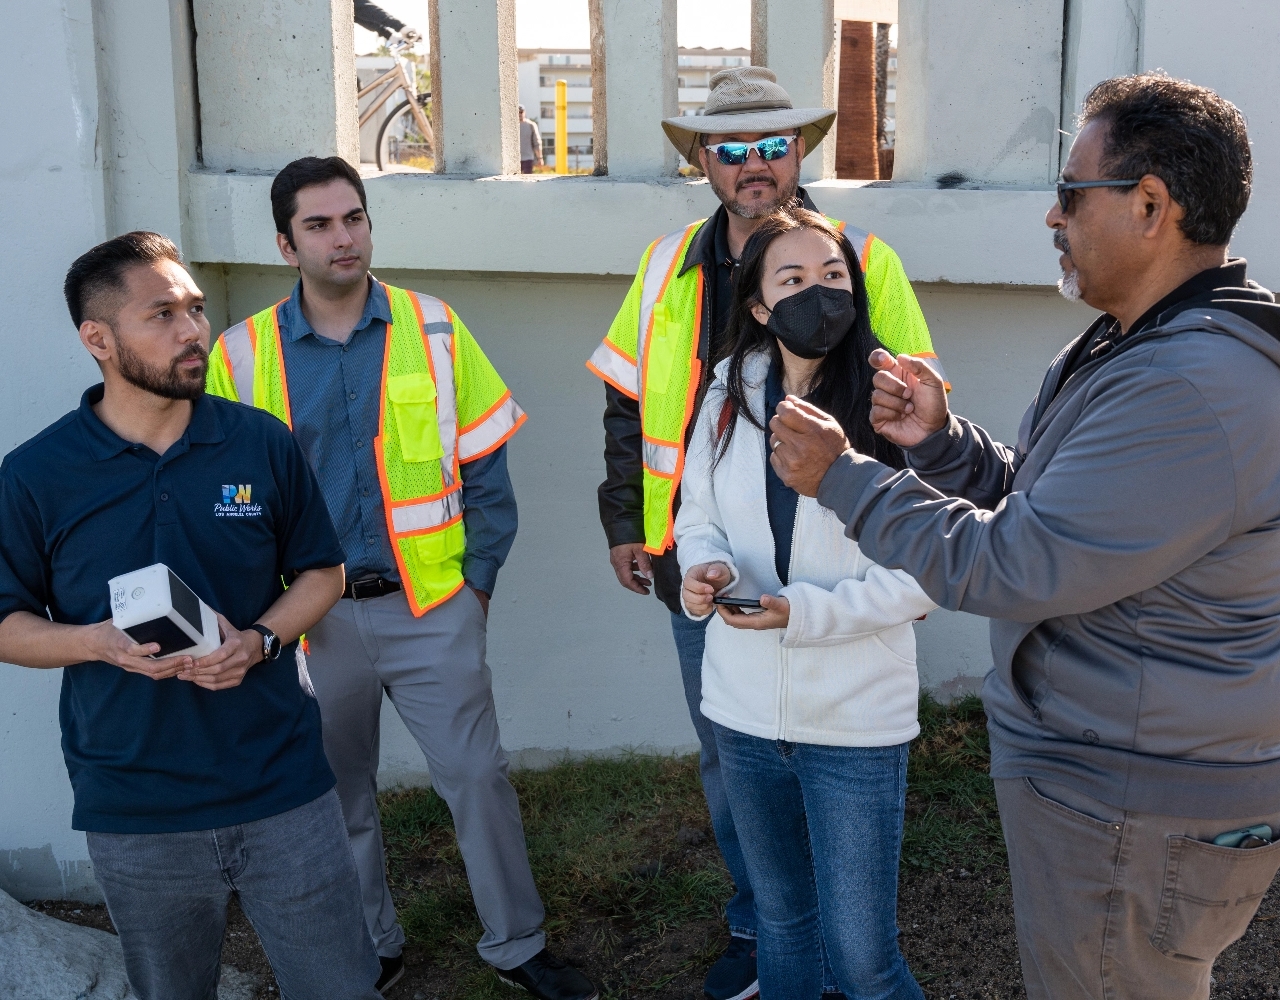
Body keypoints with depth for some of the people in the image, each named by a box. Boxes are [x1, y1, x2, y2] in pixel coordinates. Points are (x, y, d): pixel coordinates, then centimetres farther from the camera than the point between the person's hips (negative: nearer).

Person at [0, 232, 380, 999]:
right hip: (134, 813, 0)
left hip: (284, 788, 1)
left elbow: (321, 573, 7)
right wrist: (100, 641, -18)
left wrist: (260, 640, -12)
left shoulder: (263, 444, -3)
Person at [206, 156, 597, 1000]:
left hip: (431, 606, -1)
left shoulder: (435, 330, -2)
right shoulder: (242, 355, -1)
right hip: (313, 617, 1)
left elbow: (485, 464, 1)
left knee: (479, 777, 4)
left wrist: (477, 581, -2)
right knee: (338, 795, 16)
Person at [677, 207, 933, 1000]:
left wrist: (805, 612, -23)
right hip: (745, 707, 4)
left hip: (856, 719, -4)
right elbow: (698, 517, 11)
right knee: (780, 917, 23)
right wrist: (705, 568, -12)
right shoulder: (731, 398, 0)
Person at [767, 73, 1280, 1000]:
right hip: (1104, 770, 10)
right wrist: (939, 437, -3)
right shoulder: (1127, 347, 8)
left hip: (1133, 816, -10)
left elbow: (1009, 566, -27)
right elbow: (1035, 501, 13)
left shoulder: (1194, 392, -28)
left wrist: (840, 475, -17)